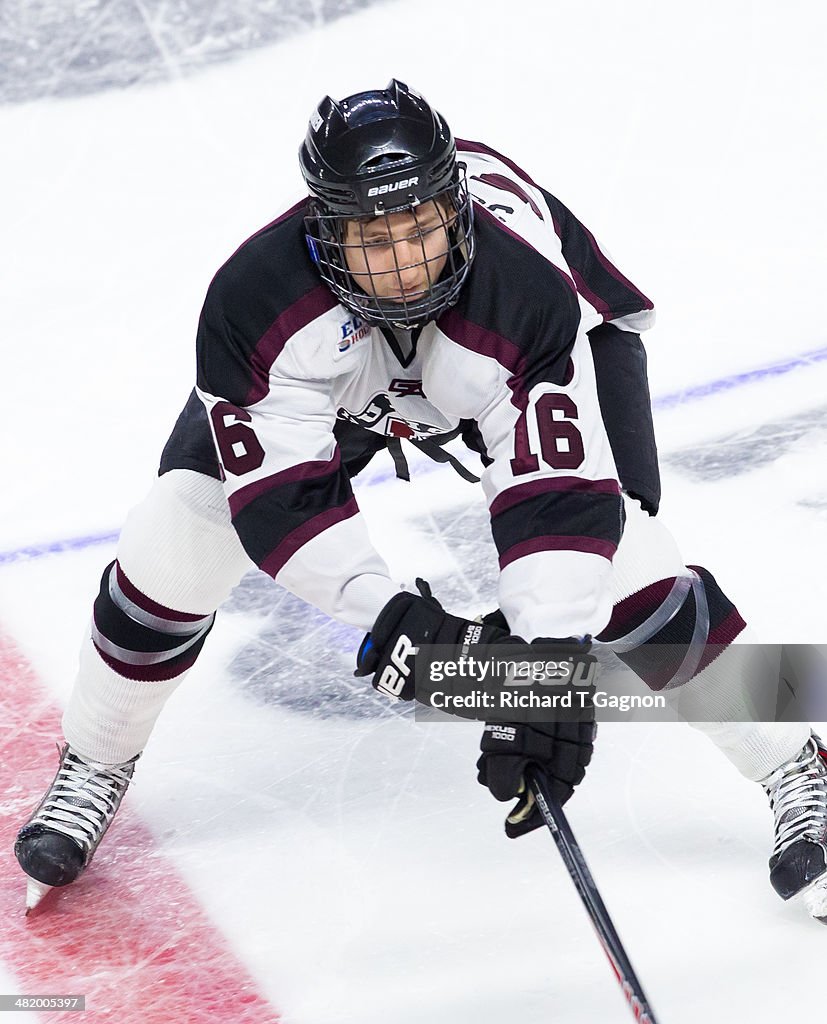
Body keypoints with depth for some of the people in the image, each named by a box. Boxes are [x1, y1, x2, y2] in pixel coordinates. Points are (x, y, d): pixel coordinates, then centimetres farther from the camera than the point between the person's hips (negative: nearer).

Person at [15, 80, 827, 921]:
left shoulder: (528, 290, -43)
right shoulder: (254, 297, -38)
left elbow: (561, 496, -43)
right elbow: (276, 494, -33)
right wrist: (383, 612, -46)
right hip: (338, 368, 2)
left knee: (623, 561, -22)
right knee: (176, 535, -9)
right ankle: (92, 771, 16)